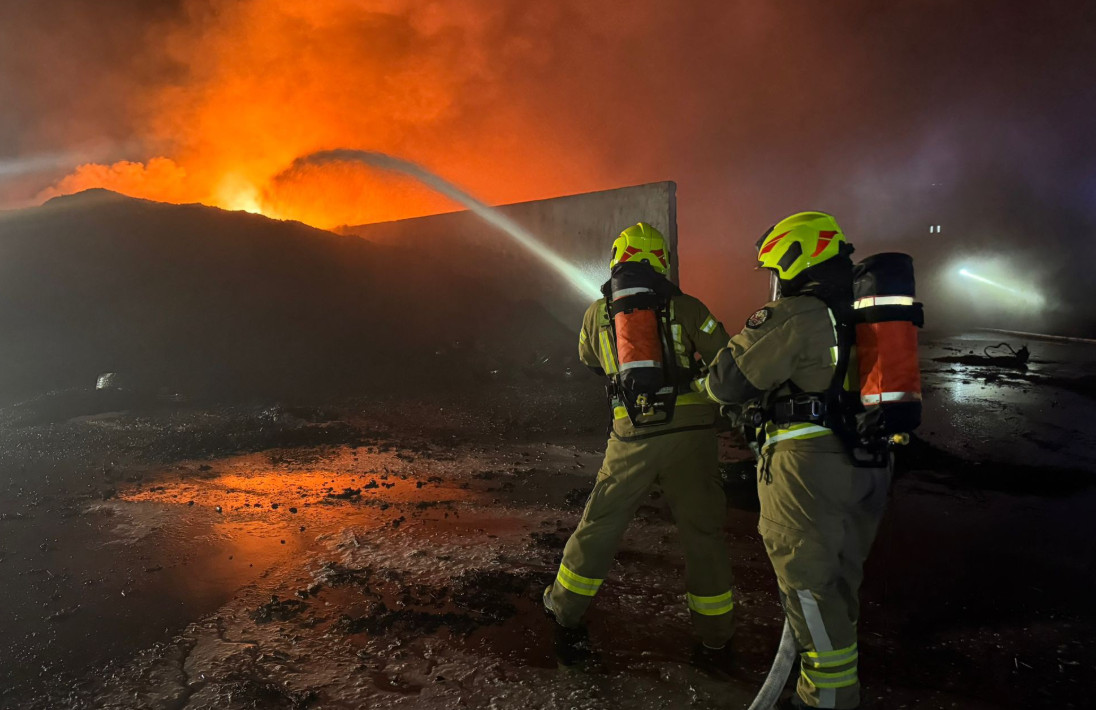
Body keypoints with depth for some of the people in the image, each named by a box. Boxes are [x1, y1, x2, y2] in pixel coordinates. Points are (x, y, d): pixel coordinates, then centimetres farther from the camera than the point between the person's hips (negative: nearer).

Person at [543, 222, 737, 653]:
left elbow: (590, 363, 24)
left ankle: (567, 605, 31)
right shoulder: (686, 307, 0)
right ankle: (714, 628, 25)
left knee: (600, 523, 16)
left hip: (633, 437, 1)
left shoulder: (597, 313, 7)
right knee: (702, 531, 13)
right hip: (690, 432, -1)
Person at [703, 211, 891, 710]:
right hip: (862, 466, 9)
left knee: (808, 583, 5)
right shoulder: (859, 316, 12)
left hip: (807, 465, -9)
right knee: (839, 576, 23)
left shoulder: (790, 319, -14)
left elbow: (726, 383, -13)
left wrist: (706, 382, 9)